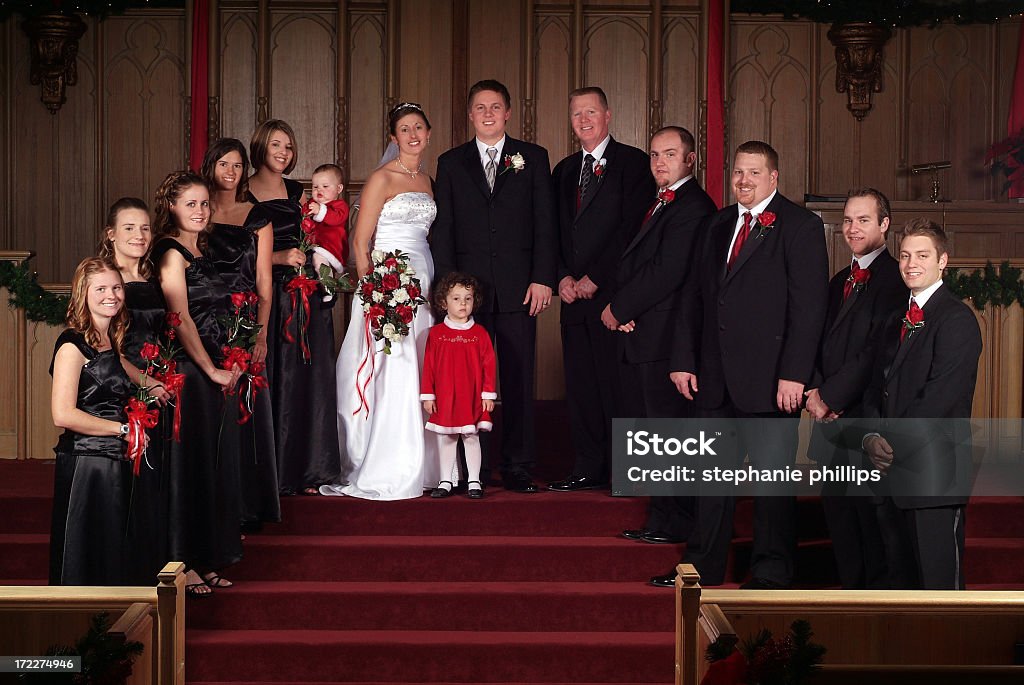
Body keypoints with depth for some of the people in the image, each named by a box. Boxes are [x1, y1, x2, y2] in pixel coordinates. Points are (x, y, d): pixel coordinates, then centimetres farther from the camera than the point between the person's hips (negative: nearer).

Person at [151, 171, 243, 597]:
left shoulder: (200, 251, 15)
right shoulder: (171, 254, -11)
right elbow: (181, 321, -17)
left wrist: (231, 365, 9)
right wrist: (213, 371, -14)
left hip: (215, 374, 9)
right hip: (188, 372, -9)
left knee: (214, 463, 12)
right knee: (189, 464, -3)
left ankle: (206, 561, 20)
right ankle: (183, 565, 4)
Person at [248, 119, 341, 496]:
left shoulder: (298, 192, 15)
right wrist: (279, 257, -13)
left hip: (305, 298, 4)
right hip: (265, 296, -4)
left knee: (306, 379, 2)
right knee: (268, 382, -4)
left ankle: (306, 471, 8)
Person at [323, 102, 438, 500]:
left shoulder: (427, 180, 16)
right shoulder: (381, 179, -5)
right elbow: (360, 241, -8)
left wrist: (433, 288, 13)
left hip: (423, 284, 7)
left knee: (421, 375, 7)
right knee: (391, 373, -10)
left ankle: (419, 467, 15)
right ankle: (386, 473, -5)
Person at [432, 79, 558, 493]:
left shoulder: (533, 158, 8)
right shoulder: (451, 163, 11)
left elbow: (545, 223, 4)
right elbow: (442, 229, 7)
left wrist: (542, 278, -5)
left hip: (518, 288, 0)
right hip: (468, 287, 1)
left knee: (519, 379, 1)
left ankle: (517, 467, 8)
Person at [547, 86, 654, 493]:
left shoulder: (633, 163, -2)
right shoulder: (565, 170, 19)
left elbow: (632, 230, -10)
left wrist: (594, 278, -12)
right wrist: (562, 277, 1)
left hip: (613, 292, -6)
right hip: (575, 293, 6)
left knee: (617, 383, -5)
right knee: (580, 384, 6)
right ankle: (590, 467, 13)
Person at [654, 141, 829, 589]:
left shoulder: (801, 227, -5)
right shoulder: (718, 225, 16)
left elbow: (809, 306, -11)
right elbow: (693, 296, 16)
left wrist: (794, 374, -16)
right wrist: (684, 360, 8)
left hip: (769, 379, -6)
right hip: (715, 378, 6)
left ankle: (771, 573, 11)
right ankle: (703, 564, 23)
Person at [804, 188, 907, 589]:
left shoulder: (894, 280, -10)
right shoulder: (839, 282, 19)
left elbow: (877, 353, -16)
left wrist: (829, 395, -13)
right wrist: (814, 390, -1)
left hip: (867, 416, -8)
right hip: (831, 415, 8)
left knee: (870, 508, -3)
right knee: (836, 507, 11)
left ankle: (880, 597, 8)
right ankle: (850, 589, 22)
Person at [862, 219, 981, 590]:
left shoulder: (957, 319, -8)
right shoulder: (896, 321, 19)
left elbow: (940, 397, -16)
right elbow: (877, 388, 16)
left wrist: (894, 446, -14)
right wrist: (872, 437, -3)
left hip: (934, 473, -8)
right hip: (893, 470, 8)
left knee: (939, 580, -4)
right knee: (901, 578, 12)